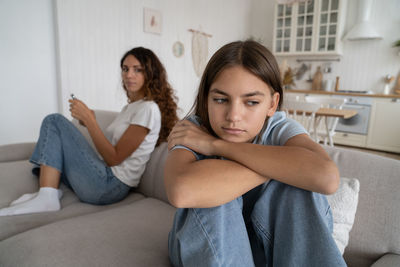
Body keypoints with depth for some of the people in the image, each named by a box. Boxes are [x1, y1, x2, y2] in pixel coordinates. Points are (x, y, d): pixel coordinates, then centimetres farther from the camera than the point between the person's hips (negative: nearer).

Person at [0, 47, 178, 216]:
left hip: (111, 186, -10)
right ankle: (47, 192, -2)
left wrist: (89, 119, -14)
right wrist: (89, 122, 3)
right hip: (105, 175, 10)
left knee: (55, 121, -9)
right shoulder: (130, 107, 18)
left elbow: (114, 158, -15)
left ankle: (46, 198, -14)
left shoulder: (148, 109, -12)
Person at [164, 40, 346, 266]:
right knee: (212, 191, -32)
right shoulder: (193, 129, -20)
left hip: (266, 245, 2)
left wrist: (217, 145, -33)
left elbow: (327, 177, -39)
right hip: (204, 246, -1)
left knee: (297, 187, -26)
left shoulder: (279, 128, -15)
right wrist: (281, 163, -33)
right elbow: (182, 191, -44)